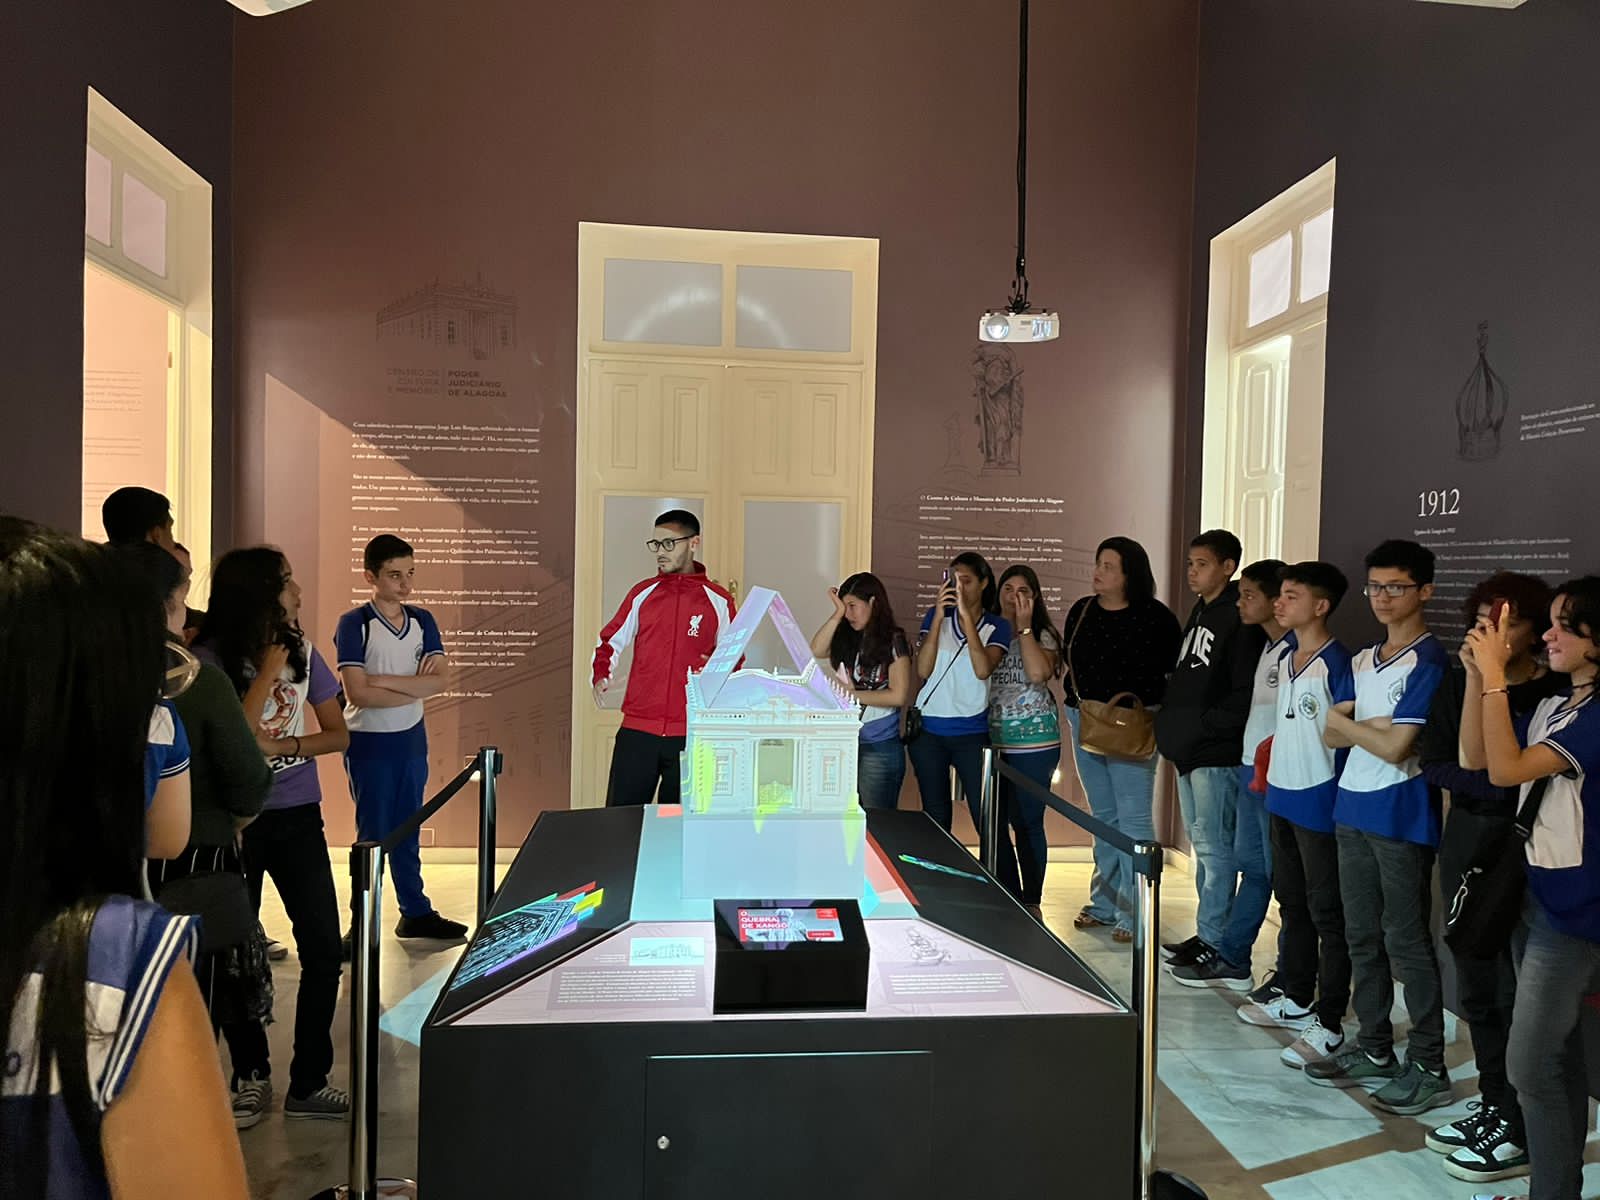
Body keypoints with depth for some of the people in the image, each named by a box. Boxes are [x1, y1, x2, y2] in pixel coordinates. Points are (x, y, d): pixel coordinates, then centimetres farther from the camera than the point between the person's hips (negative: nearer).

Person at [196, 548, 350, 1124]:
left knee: (323, 949, 0)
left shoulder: (302, 651, 3)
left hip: (297, 817, 3)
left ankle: (309, 1083, 14)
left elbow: (338, 734, 3)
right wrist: (268, 671, -15)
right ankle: (251, 1076, 28)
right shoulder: (210, 658, -8)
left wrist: (277, 745, -12)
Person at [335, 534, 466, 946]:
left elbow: (441, 680, -8)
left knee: (407, 831, 16)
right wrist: (416, 687, -14)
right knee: (373, 834, 3)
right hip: (369, 743, -5)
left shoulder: (422, 620, 4)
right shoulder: (354, 624, -11)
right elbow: (358, 694, -20)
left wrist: (385, 680, -16)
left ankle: (415, 912, 28)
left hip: (411, 739, 5)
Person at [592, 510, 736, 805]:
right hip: (638, 729, 1)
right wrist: (600, 676, -6)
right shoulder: (643, 593, 10)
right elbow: (611, 641, 13)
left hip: (691, 734, -1)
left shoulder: (718, 600, 5)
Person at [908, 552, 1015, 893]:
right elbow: (922, 670, -8)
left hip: (972, 733, -2)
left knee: (988, 820, -6)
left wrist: (966, 615, -21)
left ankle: (1010, 899, 2)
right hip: (928, 731, 2)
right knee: (936, 818, 11)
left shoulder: (997, 627, 1)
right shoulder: (936, 616, 4)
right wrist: (939, 615, -15)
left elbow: (983, 669, -18)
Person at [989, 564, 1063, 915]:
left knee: (1027, 822, 2)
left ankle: (1031, 902, 16)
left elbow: (1038, 674, -19)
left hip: (1033, 743, -3)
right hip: (992, 741, 3)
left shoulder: (1042, 636, 0)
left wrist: (1024, 626, -14)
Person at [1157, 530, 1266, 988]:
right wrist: (1171, 721, 12)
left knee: (1213, 846, -5)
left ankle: (1220, 949, 2)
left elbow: (1246, 693, -20)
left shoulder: (1240, 618, -14)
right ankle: (1207, 936, 27)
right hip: (1189, 748, 10)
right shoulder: (1200, 611, 16)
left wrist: (1205, 724, -18)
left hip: (1218, 752, -10)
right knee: (1202, 843, 16)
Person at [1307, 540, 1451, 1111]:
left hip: (1401, 818, -8)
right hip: (1353, 809, 8)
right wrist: (1374, 725, -11)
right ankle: (1373, 1050, 26)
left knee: (1406, 942, 0)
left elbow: (1395, 747, -19)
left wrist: (1347, 721, -4)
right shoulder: (1363, 660, 12)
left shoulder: (1429, 662, -12)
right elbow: (1332, 735, 6)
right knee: (1361, 936, 14)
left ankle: (1428, 1067, 12)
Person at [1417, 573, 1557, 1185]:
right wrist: (1498, 789, -12)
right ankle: (1494, 1106, 31)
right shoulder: (1459, 678, 4)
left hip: (1524, 848, -6)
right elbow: (1433, 762, 1)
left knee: (1515, 993, 2)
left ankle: (1523, 1132, 16)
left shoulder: (1556, 692, -11)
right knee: (1475, 987, 15)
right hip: (1465, 840, 6)